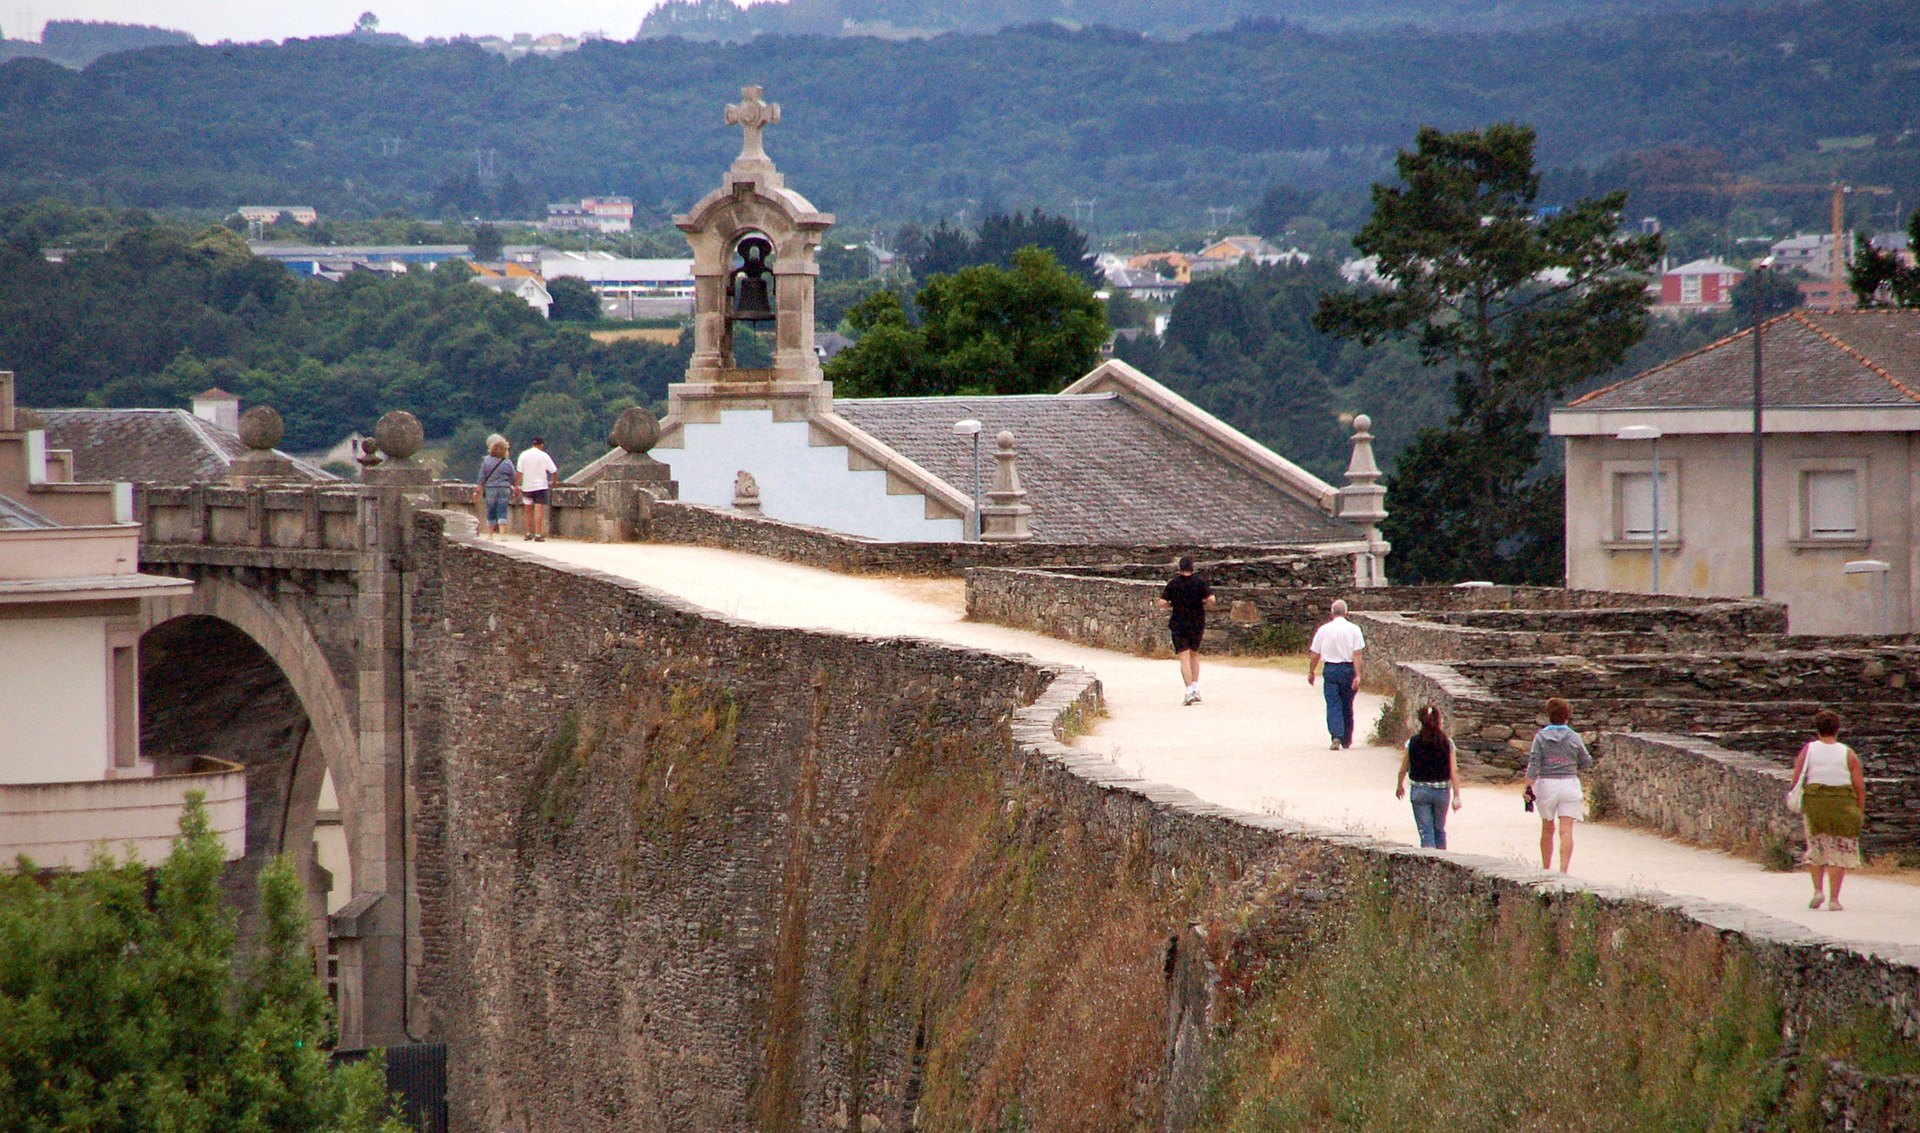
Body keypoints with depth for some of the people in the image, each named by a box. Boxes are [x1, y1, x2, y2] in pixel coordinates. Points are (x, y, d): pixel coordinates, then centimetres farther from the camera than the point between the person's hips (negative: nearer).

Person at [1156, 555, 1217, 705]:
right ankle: (1196, 688, 17)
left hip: (1179, 624, -2)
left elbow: (1162, 604, -7)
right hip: (1197, 623, 2)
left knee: (1184, 657, -4)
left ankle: (1190, 691, -17)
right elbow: (1211, 599, -14)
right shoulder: (1200, 581, -3)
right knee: (1194, 654, 20)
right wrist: (1204, 606, 6)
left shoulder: (1172, 583, -2)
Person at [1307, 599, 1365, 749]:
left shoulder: (1324, 630, -1)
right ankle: (1346, 740, 24)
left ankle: (1336, 737, -18)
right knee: (1347, 705, 14)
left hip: (1330, 668, -1)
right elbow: (1356, 654, -9)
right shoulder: (1354, 629, -3)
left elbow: (1315, 654, 4)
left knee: (1333, 705, -1)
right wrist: (1357, 675, -9)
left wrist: (1311, 672, 17)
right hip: (1348, 668, 1)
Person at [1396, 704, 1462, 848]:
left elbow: (1404, 769, 3)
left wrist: (1399, 786, 21)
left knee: (1425, 832, 1)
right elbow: (1454, 771, -9)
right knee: (1439, 830, 21)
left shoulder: (1413, 743, -7)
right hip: (1442, 791, 1)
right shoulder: (1447, 743, -8)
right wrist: (1456, 796, -5)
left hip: (1420, 791, -1)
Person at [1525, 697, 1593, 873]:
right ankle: (1563, 869, -19)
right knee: (1566, 830, -5)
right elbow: (1586, 762, 8)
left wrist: (1529, 786, -10)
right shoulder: (1574, 738, -1)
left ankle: (1545, 869, 24)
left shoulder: (1540, 737, -2)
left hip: (1546, 784, 1)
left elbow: (1533, 764, -9)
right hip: (1569, 784, -1)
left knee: (1547, 828, 17)